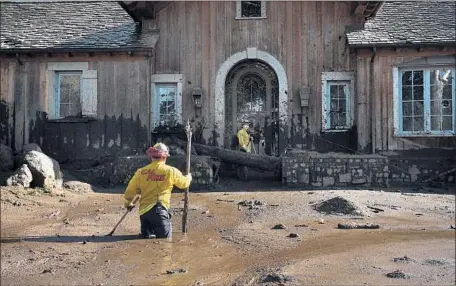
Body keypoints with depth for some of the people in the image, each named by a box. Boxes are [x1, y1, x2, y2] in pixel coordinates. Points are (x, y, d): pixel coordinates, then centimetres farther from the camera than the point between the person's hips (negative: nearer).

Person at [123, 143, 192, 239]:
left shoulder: (141, 172, 6)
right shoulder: (171, 171, 0)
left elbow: (130, 190, 13)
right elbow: (184, 183, 16)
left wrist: (127, 204, 32)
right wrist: (189, 177, 39)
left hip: (144, 210, 4)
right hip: (160, 210, -3)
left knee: (147, 237, 17)